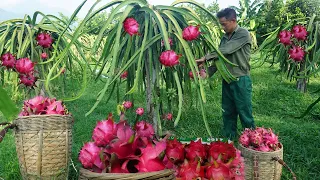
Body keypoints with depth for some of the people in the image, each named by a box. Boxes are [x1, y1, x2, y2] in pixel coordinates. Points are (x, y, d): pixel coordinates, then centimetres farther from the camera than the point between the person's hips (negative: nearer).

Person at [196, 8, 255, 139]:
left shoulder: (243, 34, -10)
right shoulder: (225, 38, 12)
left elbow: (226, 51, -20)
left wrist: (205, 58, -17)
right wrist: (207, 72, -3)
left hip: (241, 80, -7)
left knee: (245, 113, -1)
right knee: (228, 113, 12)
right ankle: (229, 139, 22)